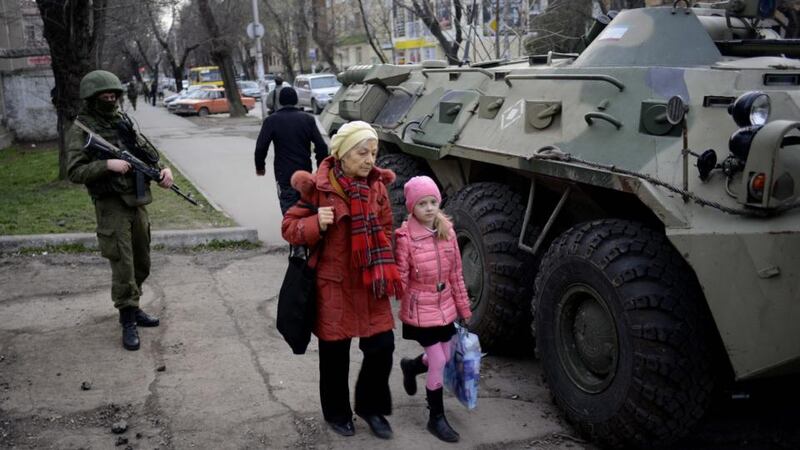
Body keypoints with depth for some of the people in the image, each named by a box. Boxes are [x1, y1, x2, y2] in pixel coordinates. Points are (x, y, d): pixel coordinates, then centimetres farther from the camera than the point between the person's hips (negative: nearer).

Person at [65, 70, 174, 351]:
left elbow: (147, 151, 14)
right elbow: (74, 172, -12)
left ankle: (133, 307, 32)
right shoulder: (80, 130, -6)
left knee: (141, 263, 15)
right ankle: (128, 322, 5)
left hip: (137, 201, 6)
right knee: (122, 265, -5)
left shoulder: (122, 120, 11)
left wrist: (163, 169, -4)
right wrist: (107, 164, -24)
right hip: (111, 205, -6)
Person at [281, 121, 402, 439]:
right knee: (335, 353, 11)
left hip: (370, 284, 4)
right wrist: (316, 224, -27)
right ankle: (337, 412, 35)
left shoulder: (377, 186, 0)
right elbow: (289, 228, -7)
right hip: (334, 283, -3)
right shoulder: (318, 187, -14)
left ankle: (371, 406, 31)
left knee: (382, 347, 5)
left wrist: (384, 269, 4)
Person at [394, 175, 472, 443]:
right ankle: (437, 418, 16)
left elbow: (456, 274, 5)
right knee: (438, 362, -3)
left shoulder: (447, 232, -1)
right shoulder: (405, 237, -16)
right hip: (420, 309, -5)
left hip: (445, 307, 5)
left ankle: (411, 366, 48)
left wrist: (464, 308, 9)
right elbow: (401, 278, -11)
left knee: (442, 358, 15)